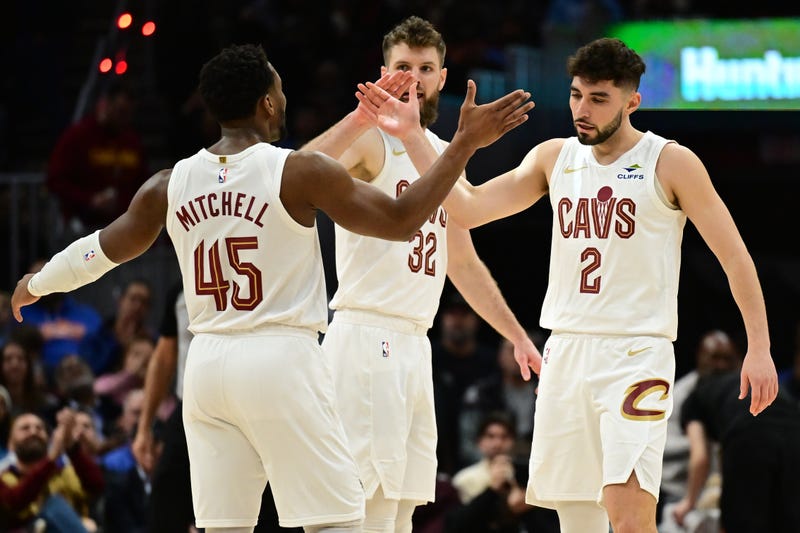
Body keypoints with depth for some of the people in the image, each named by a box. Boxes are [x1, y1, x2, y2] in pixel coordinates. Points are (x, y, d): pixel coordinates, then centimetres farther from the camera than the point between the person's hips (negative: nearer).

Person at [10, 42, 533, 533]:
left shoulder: (170, 186, 7)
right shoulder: (298, 172, -8)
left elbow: (103, 249, 22)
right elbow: (401, 220, -7)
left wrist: (36, 285, 41)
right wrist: (466, 145, -2)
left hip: (207, 364, 5)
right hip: (281, 358, -5)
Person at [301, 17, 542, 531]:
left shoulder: (444, 156, 19)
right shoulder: (370, 141, -6)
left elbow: (463, 264, 28)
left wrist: (518, 336, 26)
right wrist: (363, 118, -41)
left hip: (416, 344, 8)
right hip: (367, 337, -8)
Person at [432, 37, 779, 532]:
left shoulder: (671, 163, -3)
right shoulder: (555, 157, 11)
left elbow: (734, 255, -2)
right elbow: (468, 209, 6)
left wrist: (759, 347, -9)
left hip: (636, 355, -5)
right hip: (566, 353, 5)